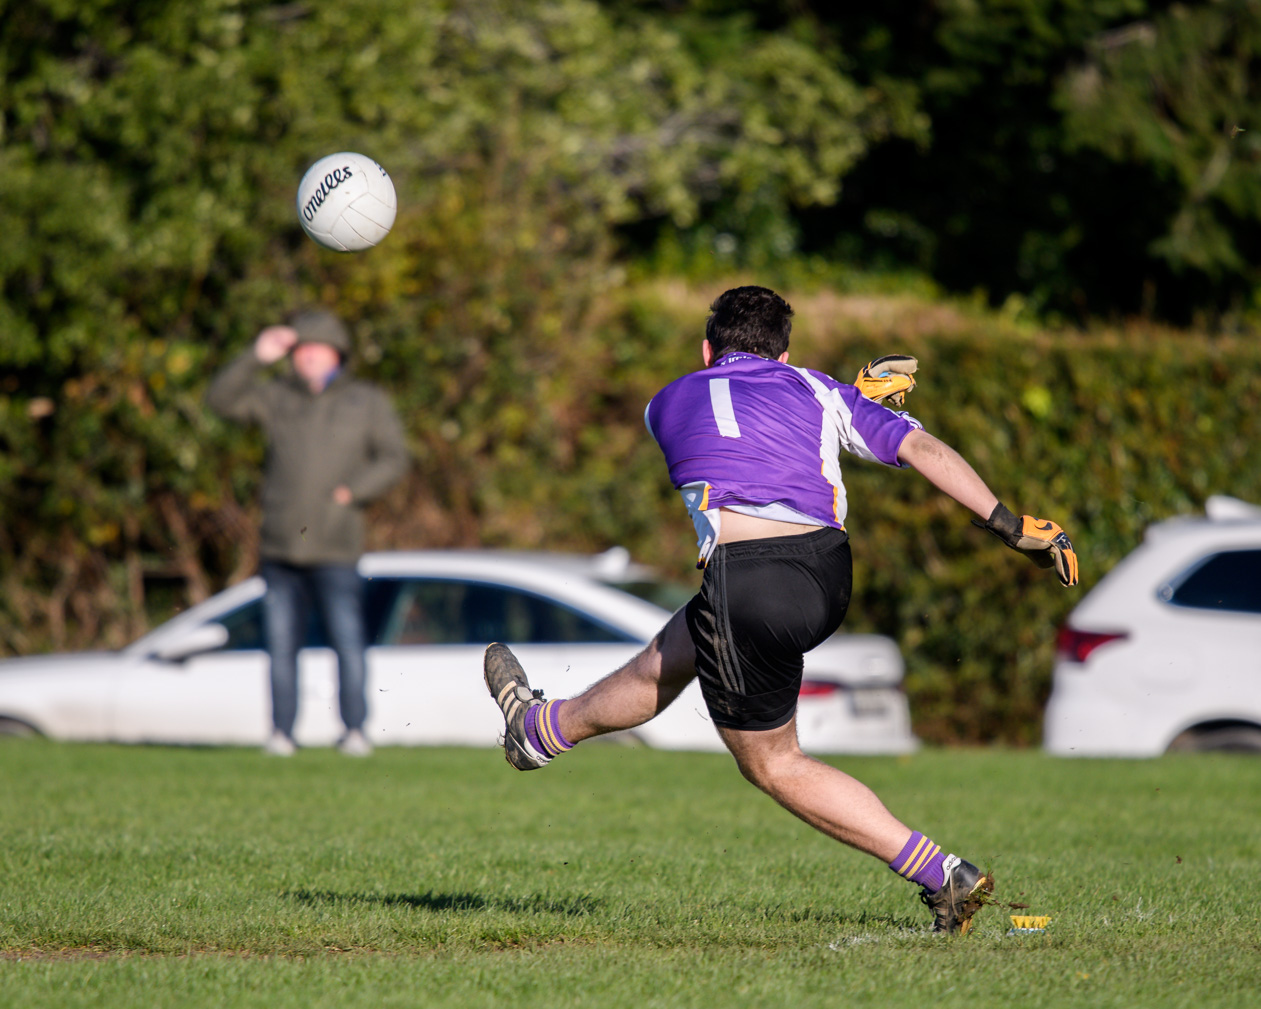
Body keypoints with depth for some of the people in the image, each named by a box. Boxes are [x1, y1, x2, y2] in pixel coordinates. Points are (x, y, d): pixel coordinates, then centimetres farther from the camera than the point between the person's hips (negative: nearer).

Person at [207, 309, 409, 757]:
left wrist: (353, 491, -9)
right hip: (280, 550, 2)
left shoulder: (366, 401, 9)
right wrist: (256, 358, -9)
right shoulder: (276, 397, 12)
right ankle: (281, 732, 5)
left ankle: (355, 730, -5)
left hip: (334, 551, -2)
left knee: (348, 641, -9)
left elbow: (393, 459, 5)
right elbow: (221, 399, 2)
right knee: (281, 644, 1)